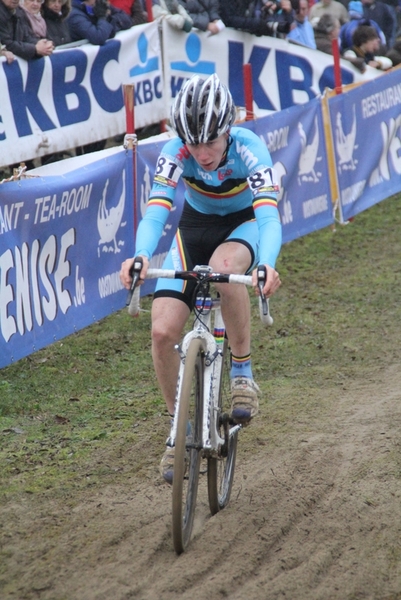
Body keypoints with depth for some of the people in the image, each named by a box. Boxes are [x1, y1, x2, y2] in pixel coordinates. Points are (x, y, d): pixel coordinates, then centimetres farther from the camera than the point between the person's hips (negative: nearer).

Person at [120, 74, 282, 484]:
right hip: (195, 227, 3)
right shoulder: (176, 153, -25)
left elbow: (268, 216, -41)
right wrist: (141, 257, -57)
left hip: (244, 225, -3)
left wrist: (267, 266, -61)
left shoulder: (248, 149, -31)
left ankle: (242, 371, -18)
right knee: (162, 331, -14)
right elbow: (155, 212, -36)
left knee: (224, 268, -40)